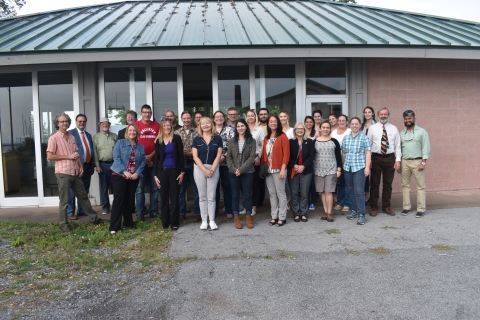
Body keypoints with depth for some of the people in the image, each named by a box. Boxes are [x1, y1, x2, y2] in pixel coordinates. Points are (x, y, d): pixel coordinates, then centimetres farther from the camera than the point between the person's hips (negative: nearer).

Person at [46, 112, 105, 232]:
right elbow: (50, 156, -12)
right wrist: (68, 157, -14)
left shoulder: (71, 137, 13)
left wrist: (81, 166, 5)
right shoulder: (54, 138, -7)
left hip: (75, 172, 6)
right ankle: (64, 224, 16)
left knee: (83, 196, 14)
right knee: (64, 200, 3)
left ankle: (93, 218, 23)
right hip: (63, 173, -6)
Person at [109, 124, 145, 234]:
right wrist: (125, 172, -18)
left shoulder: (141, 147, 12)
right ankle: (114, 226, -1)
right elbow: (116, 158, -9)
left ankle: (128, 222, 24)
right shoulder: (120, 143, 1)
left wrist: (137, 173, -10)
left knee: (130, 200, 9)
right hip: (119, 175, -4)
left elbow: (143, 162, 6)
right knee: (118, 199, -6)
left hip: (134, 177, 4)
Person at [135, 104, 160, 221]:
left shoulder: (157, 126, 6)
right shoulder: (136, 125, 1)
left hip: (154, 161, 2)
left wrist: (151, 155, -8)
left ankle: (153, 211, 18)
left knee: (154, 187, 7)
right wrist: (142, 157, -7)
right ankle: (140, 213, 8)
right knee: (140, 188, 1)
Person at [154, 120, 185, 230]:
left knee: (174, 197, 2)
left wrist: (182, 172, -7)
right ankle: (165, 222, 17)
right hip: (162, 171, 2)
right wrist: (155, 175, 2)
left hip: (174, 171, -2)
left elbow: (181, 156, -2)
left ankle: (174, 223, 10)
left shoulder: (176, 138, -1)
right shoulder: (158, 141, 5)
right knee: (164, 198, 6)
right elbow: (156, 158, 7)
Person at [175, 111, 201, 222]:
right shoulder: (177, 133, 6)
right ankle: (181, 213, 20)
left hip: (193, 163, -1)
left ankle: (197, 213, 15)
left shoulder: (197, 132, 1)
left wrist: (192, 153, -16)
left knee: (196, 190, 4)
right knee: (181, 190, 9)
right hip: (181, 163, 2)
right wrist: (182, 153, -12)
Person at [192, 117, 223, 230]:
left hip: (214, 168, 0)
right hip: (199, 169, 1)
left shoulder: (217, 139, 2)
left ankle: (212, 220, 10)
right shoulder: (196, 139, 2)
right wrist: (204, 170, -12)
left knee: (211, 196, 2)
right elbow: (195, 157, -3)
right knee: (202, 196, 5)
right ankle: (204, 220, 12)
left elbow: (218, 156, -1)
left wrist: (212, 170, -11)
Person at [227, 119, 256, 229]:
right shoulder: (232, 141, 6)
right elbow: (228, 157, 3)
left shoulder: (252, 141, 0)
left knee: (247, 195, 5)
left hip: (247, 172, -1)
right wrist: (234, 169, -11)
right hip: (233, 173, 2)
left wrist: (241, 169, -15)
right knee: (235, 195, 8)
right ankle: (236, 217, 17)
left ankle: (249, 217, 18)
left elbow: (252, 157, -7)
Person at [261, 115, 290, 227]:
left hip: (278, 169, -6)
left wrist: (283, 169, -16)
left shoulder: (282, 136, -4)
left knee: (280, 193, 1)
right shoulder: (266, 138, 14)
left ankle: (282, 217, 8)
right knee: (272, 194, 10)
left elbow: (286, 154, -10)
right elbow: (264, 154, 14)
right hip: (268, 170, 6)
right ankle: (274, 216, 18)